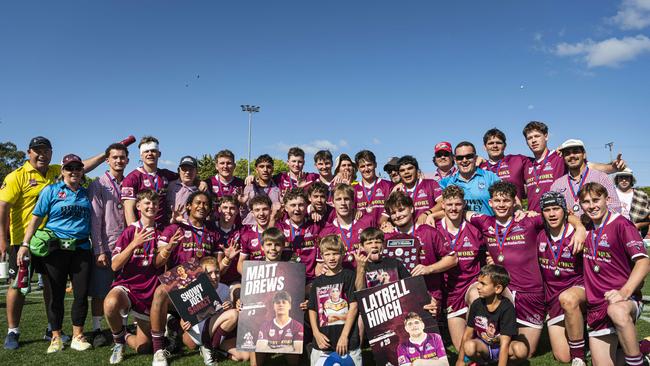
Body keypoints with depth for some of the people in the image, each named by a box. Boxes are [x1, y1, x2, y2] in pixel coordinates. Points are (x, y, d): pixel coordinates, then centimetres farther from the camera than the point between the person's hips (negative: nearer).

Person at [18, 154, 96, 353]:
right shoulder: (51, 191, 3)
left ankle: (77, 336, 15)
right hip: (55, 249, -2)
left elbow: (93, 222, 17)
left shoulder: (86, 194, 12)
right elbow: (36, 218, -1)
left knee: (82, 293, 2)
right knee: (56, 294, 5)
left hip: (82, 249, 3)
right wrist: (25, 244, -9)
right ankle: (56, 337, 18)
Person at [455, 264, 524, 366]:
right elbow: (468, 333, -1)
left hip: (500, 348, -2)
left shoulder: (507, 308, -22)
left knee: (521, 350, -33)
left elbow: (504, 343, -26)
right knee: (469, 347, -31)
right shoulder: (476, 304, -10)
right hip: (483, 346, 2)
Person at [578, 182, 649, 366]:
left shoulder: (621, 224, -9)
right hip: (596, 305, 6)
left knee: (617, 311, -42)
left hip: (626, 299, -5)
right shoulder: (587, 228, 8)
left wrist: (624, 292, -31)